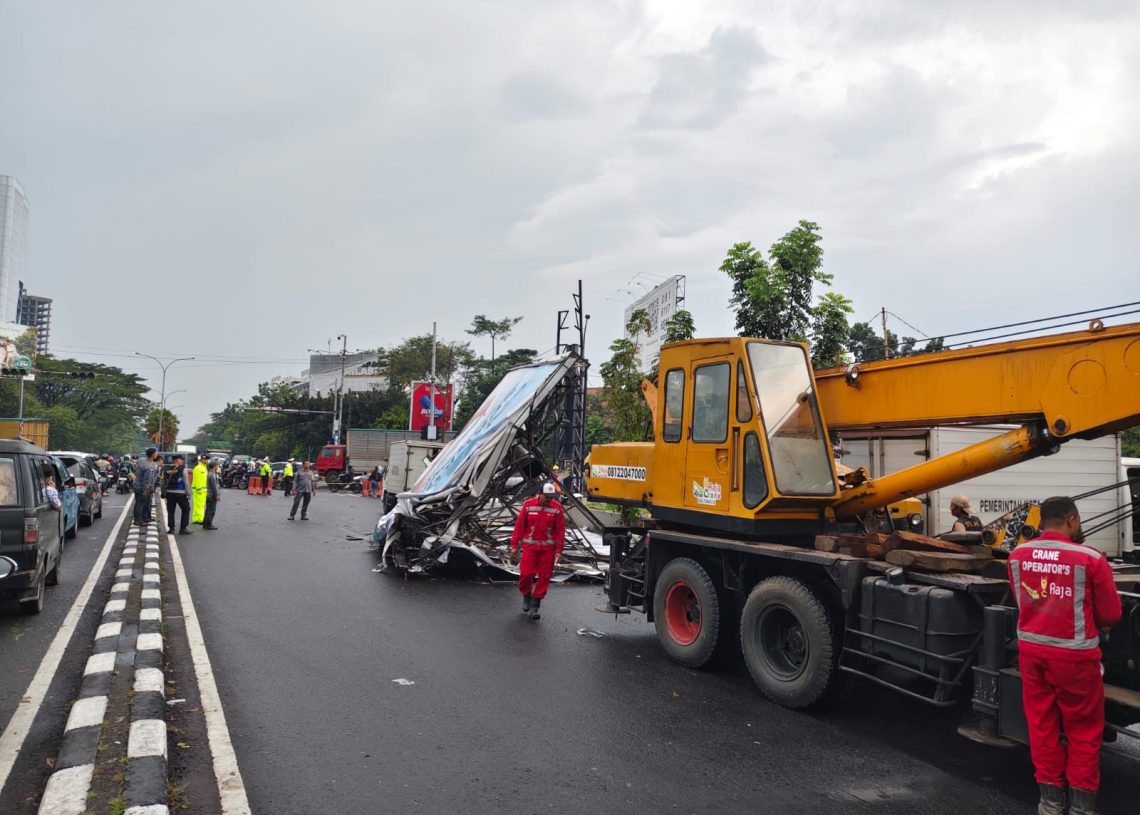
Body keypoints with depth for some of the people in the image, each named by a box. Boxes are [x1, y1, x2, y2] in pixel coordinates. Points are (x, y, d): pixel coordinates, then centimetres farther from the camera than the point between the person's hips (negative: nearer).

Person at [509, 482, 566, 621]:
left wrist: (559, 550, -4)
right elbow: (519, 525, -1)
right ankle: (526, 596, 26)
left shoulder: (557, 508, -4)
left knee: (544, 577, 1)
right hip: (530, 546, -1)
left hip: (548, 548, 1)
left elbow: (561, 530, -1)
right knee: (526, 574, -5)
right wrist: (514, 546, -1)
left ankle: (534, 606, 14)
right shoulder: (528, 505, -5)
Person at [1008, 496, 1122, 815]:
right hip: (1074, 654, -4)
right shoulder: (1090, 558, -15)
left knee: (1041, 723, 14)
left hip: (1031, 649, 4)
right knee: (1083, 729, 12)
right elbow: (1110, 614, -3)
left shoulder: (1017, 555, -2)